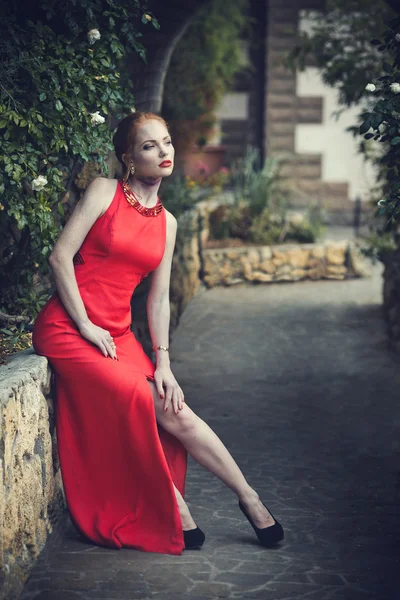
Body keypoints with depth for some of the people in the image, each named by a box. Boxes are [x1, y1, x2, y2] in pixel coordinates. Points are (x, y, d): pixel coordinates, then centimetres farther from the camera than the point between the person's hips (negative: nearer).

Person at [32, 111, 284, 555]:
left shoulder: (167, 223, 12)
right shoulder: (104, 191, -4)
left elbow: (158, 297, 11)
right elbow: (60, 256, -10)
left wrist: (162, 362, 1)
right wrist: (86, 325, -13)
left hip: (117, 334, 5)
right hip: (66, 329, -5)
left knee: (173, 412, -11)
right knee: (139, 399, -22)